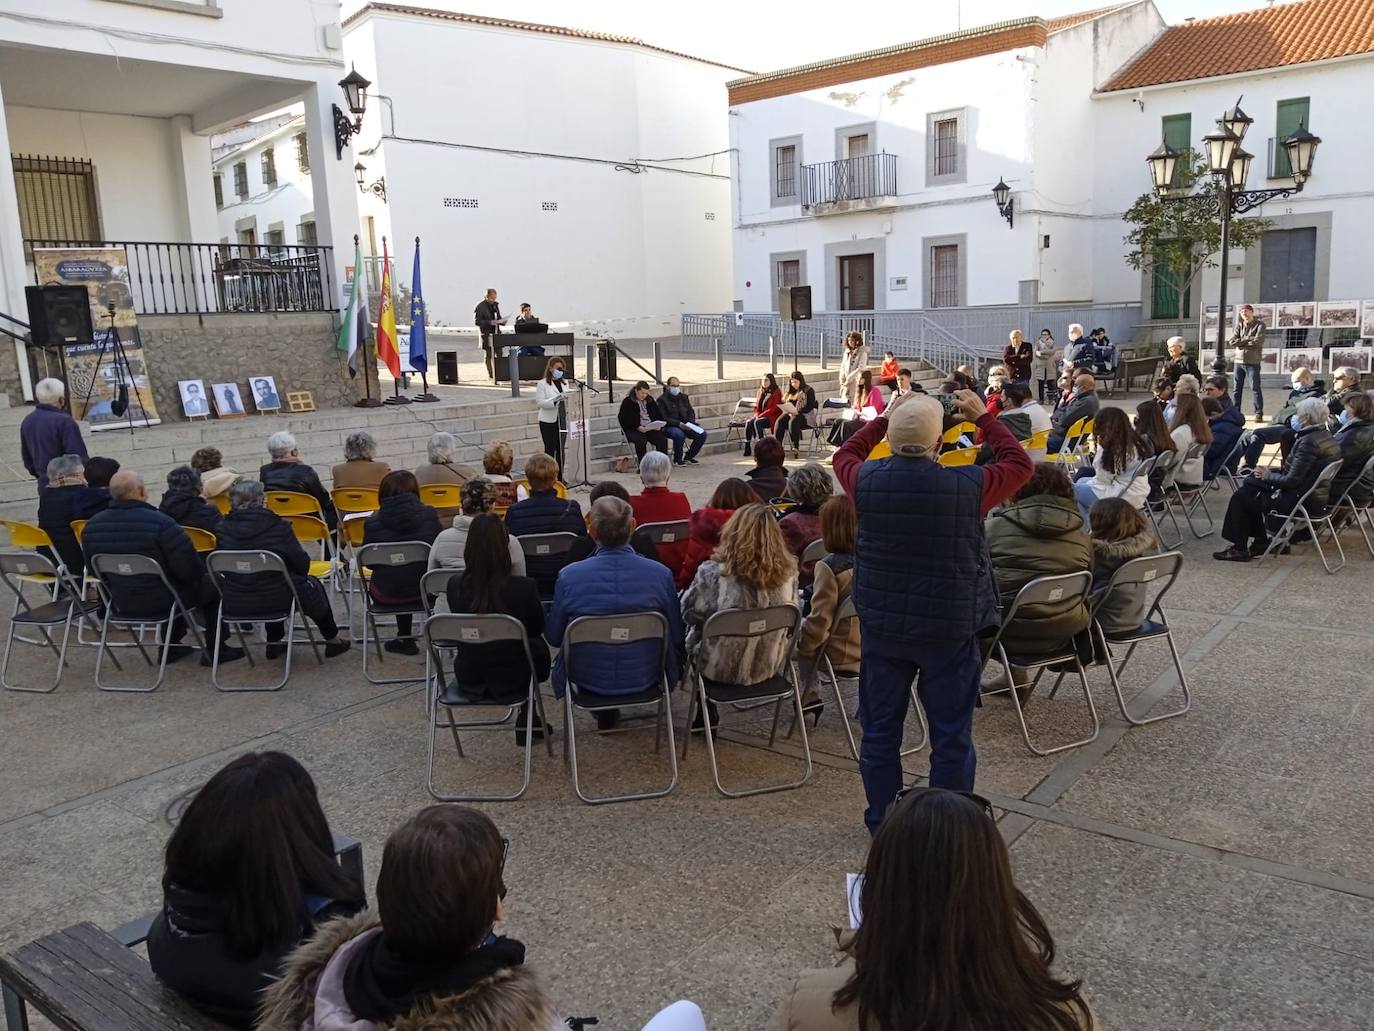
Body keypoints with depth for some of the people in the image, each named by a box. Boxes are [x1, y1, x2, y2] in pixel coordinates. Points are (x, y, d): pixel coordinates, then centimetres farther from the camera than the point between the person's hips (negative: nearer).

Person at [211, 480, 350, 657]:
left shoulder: (222, 528, -5)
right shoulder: (278, 526, -15)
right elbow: (302, 566, -10)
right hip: (274, 601, -4)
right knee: (312, 584, 24)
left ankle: (274, 643, 42)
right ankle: (332, 639, 36)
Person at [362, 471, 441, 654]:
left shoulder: (373, 522, -12)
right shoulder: (429, 515, -10)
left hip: (386, 595, 0)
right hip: (422, 590, 1)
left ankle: (405, 639, 49)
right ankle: (405, 639, 45)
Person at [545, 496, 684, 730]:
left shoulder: (569, 575, -20)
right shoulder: (660, 574, -18)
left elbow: (553, 637, -5)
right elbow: (676, 637, -6)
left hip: (587, 680, 0)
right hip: (645, 679, 0)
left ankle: (604, 711, 39)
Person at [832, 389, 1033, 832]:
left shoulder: (866, 480, -12)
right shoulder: (968, 486, -18)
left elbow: (844, 455, 14)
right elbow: (1020, 464, 4)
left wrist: (884, 419, 18)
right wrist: (983, 418, 12)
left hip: (881, 626, 3)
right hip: (949, 630, -2)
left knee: (880, 730, 16)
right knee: (951, 736, 11)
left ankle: (881, 823, 29)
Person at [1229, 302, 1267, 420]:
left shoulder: (1260, 324, -2)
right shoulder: (1239, 325, 10)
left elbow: (1258, 341, -16)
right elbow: (1232, 341, -2)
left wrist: (1242, 341, -7)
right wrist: (1248, 339, -10)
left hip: (1253, 362, -5)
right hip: (1239, 361, 5)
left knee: (1255, 388, -6)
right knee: (1237, 389, 9)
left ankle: (1259, 413, -4)